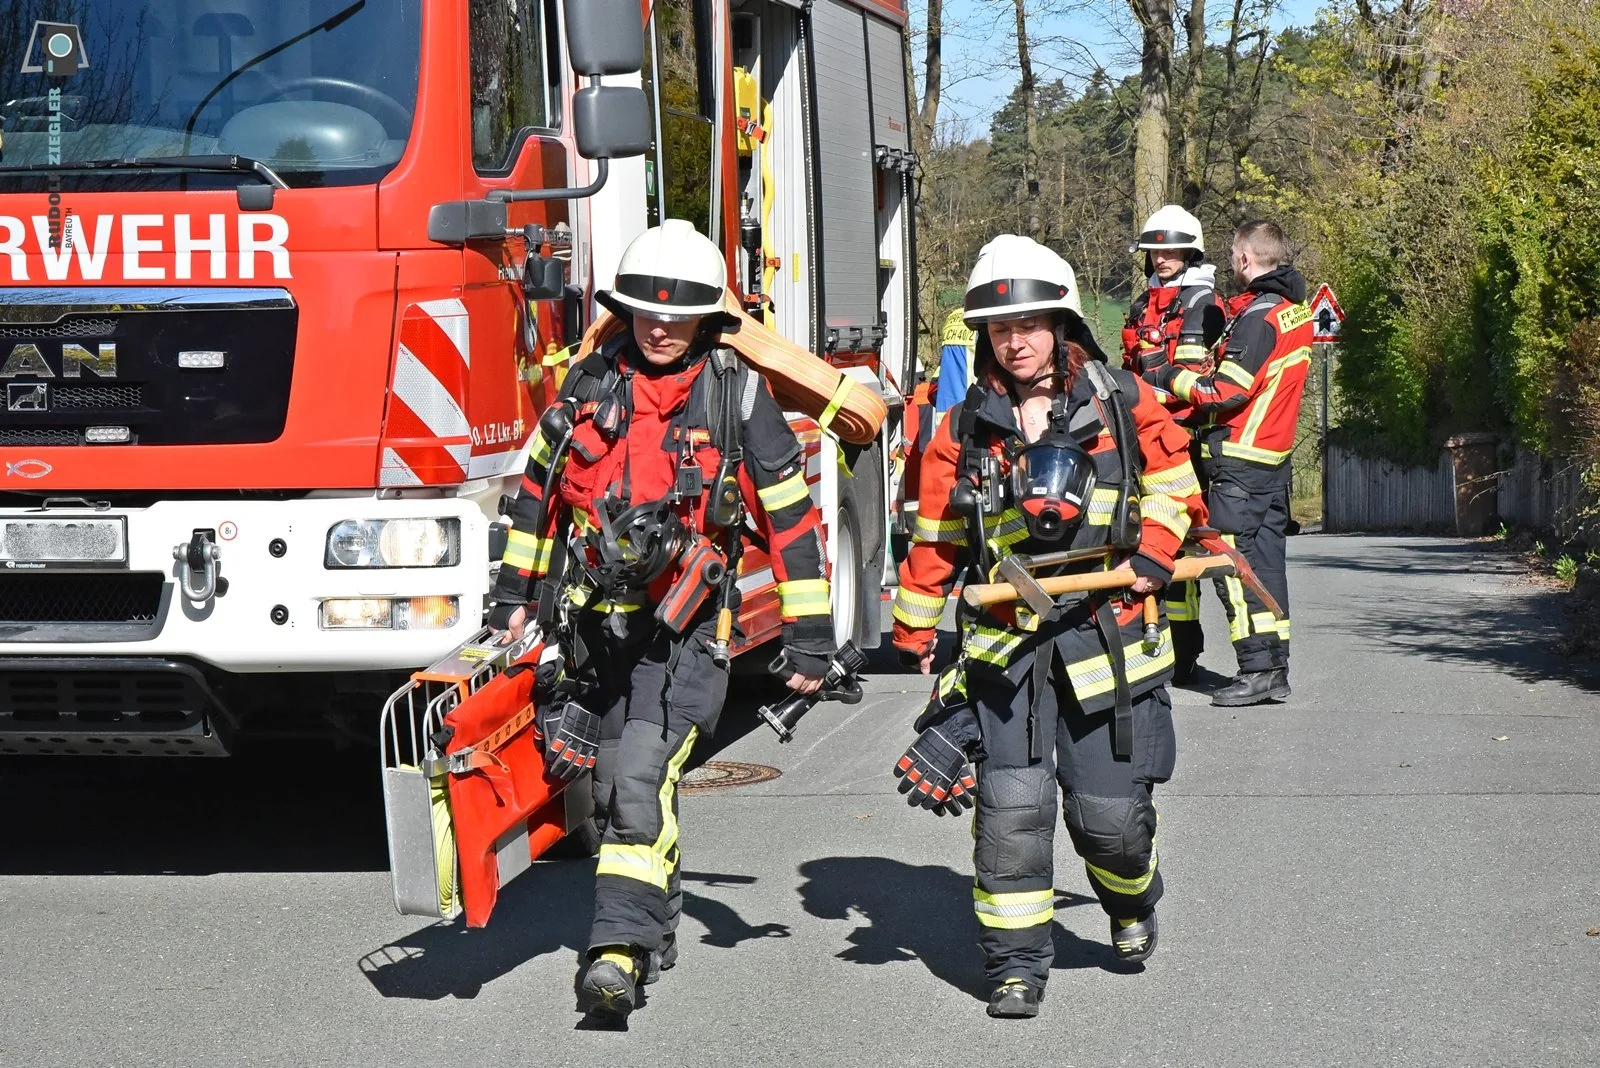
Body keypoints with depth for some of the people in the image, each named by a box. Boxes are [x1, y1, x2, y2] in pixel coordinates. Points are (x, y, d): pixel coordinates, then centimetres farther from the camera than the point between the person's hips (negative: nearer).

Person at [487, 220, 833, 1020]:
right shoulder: (588, 383, 6)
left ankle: (619, 952, -21)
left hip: (682, 628, -4)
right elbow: (537, 488, 18)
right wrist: (514, 596, 18)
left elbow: (792, 516, 0)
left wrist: (809, 638, -1)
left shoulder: (737, 396, -4)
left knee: (642, 778, -19)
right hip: (593, 622, 5)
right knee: (610, 788, 14)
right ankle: (655, 924, 31)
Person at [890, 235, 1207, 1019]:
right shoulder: (965, 430, 6)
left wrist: (1154, 553, -3)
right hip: (1004, 644, 1)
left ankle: (1133, 907, 36)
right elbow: (934, 537, 13)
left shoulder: (1123, 404, 2)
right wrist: (913, 633, 15)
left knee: (1109, 809, 3)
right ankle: (1016, 964, 5)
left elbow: (1173, 479, 13)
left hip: (1106, 636, -1)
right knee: (1009, 806, -7)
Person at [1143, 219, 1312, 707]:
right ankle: (1275, 669, 13)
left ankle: (1257, 669, -9)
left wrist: (1172, 377, -5)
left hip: (1238, 457, -9)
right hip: (1275, 453, 9)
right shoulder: (1296, 311, 12)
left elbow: (1224, 392, -19)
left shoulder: (1257, 317, -16)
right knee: (1266, 557, 11)